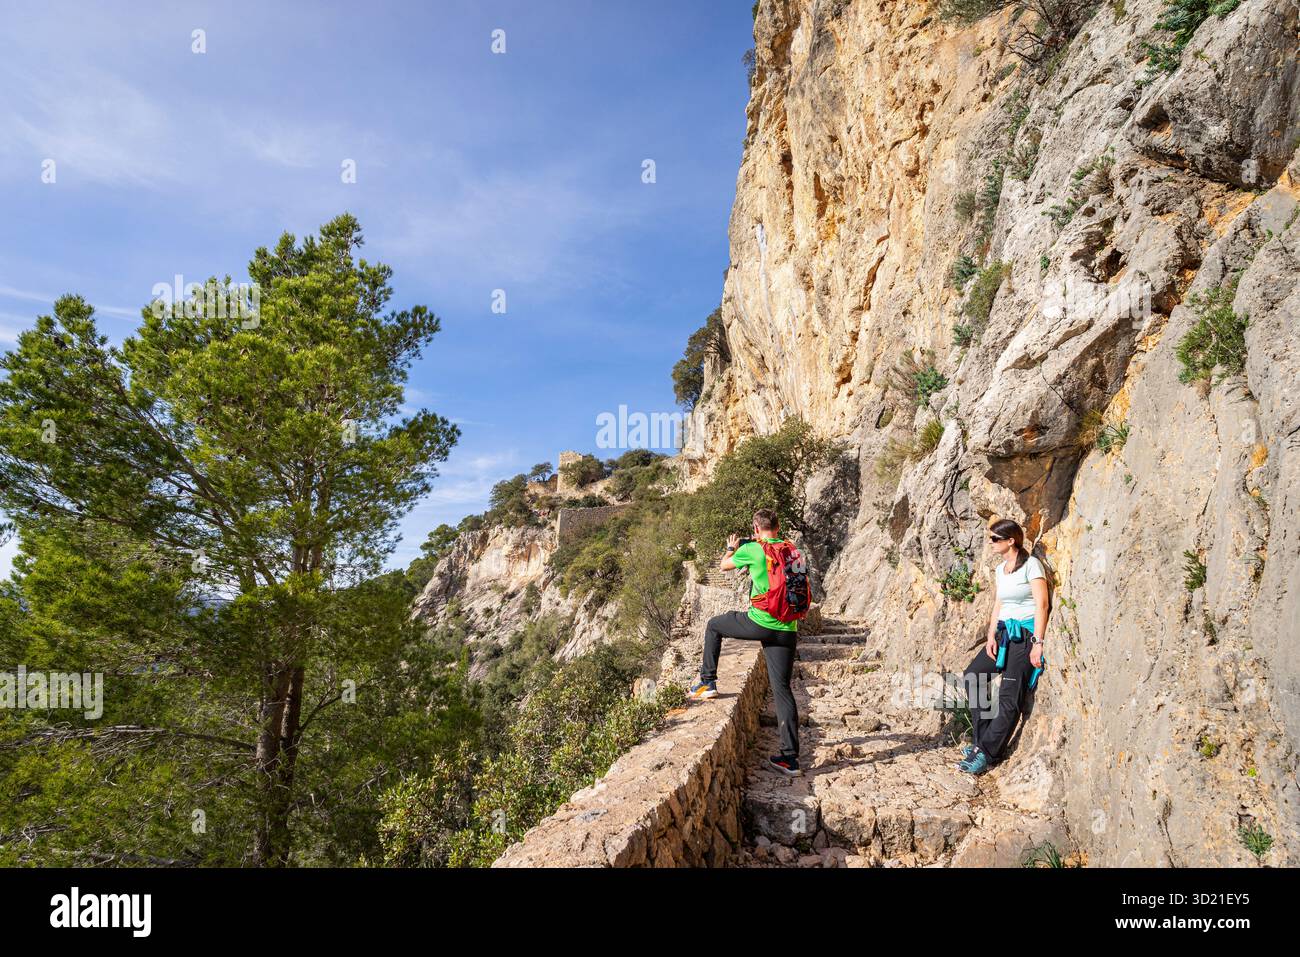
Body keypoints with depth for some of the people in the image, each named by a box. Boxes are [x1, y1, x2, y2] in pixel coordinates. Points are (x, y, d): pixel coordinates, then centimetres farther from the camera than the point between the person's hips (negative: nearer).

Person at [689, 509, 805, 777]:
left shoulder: (752, 550, -6)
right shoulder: (793, 551, 7)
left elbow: (725, 565, 12)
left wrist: (731, 548, 32)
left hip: (759, 623, -4)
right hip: (786, 631, 4)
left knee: (714, 625, 24)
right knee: (782, 688, 8)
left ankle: (708, 682, 27)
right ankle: (790, 757, 6)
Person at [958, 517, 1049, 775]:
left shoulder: (1031, 564, -11)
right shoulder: (1000, 568, 13)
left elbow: (1042, 604, -15)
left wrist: (1038, 643, -20)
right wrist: (991, 636, 4)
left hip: (1025, 634, -9)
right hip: (1004, 632, 9)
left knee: (1010, 697, -7)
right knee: (973, 675, 6)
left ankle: (987, 753, -1)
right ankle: (983, 740, 13)